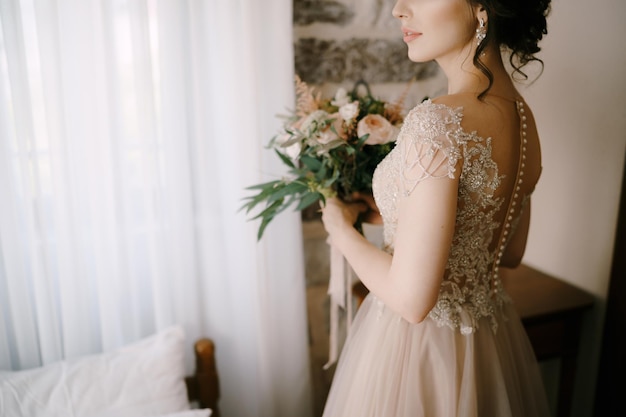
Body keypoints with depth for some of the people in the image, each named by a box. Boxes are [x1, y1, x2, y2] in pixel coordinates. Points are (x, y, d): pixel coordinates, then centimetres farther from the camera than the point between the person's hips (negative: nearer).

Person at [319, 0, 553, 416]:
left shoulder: (439, 121, -28)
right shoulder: (521, 112, -2)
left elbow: (411, 298, -27)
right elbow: (510, 253, 9)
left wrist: (341, 229, -10)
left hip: (419, 345, -7)